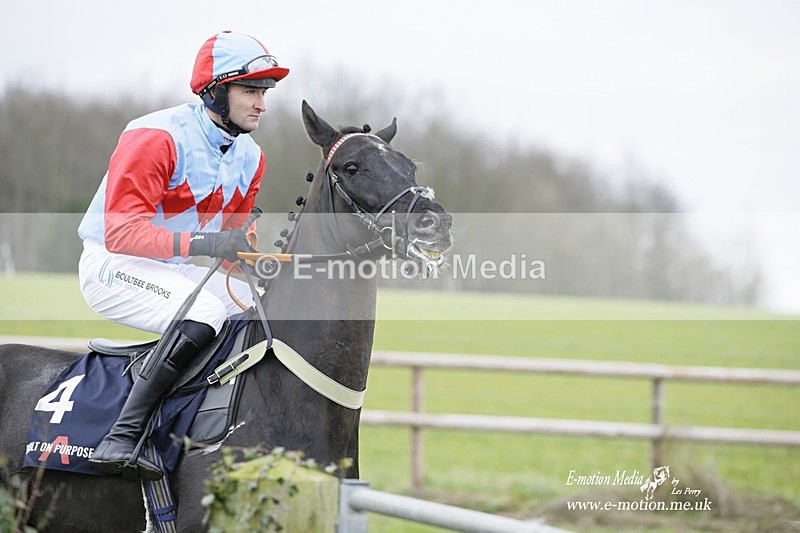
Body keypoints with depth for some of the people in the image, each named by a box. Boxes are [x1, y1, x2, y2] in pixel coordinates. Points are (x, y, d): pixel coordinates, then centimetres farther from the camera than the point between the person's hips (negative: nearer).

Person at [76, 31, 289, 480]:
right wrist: (200, 243, -36)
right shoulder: (156, 138, -20)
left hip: (180, 270, 8)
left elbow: (230, 241, 14)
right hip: (113, 265, -8)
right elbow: (121, 232, -26)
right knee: (205, 310, -33)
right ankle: (124, 436, -33)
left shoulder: (249, 157, 6)